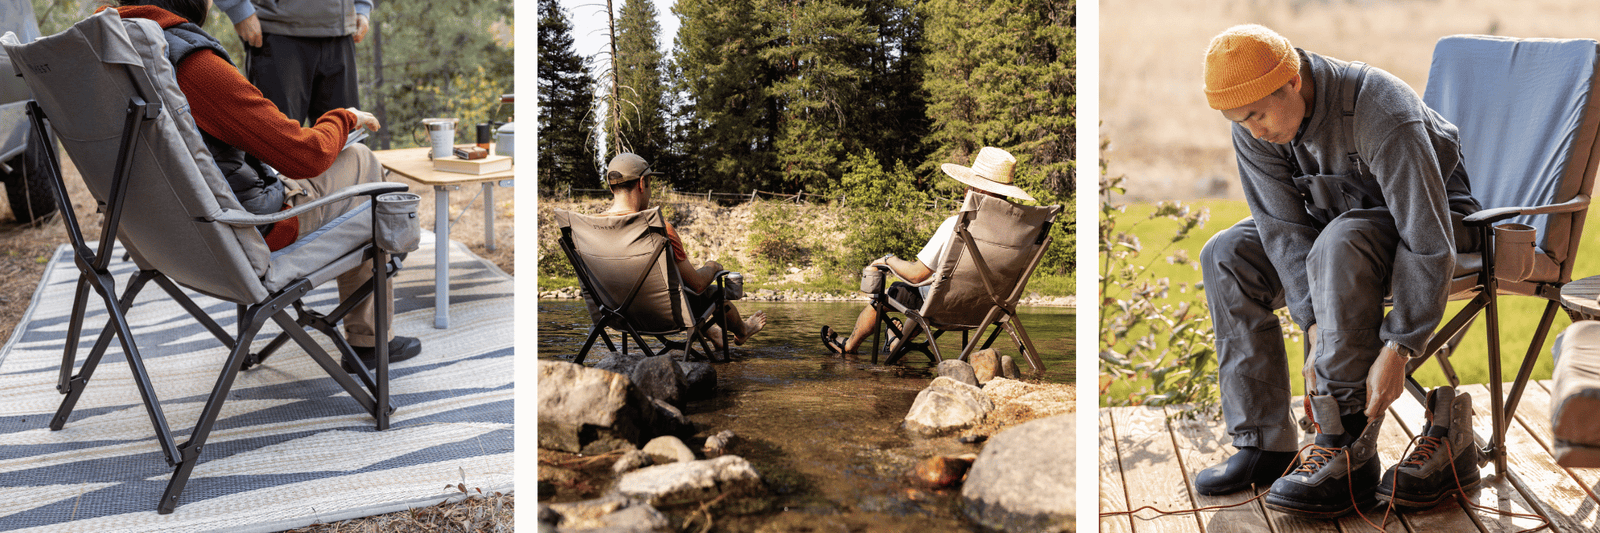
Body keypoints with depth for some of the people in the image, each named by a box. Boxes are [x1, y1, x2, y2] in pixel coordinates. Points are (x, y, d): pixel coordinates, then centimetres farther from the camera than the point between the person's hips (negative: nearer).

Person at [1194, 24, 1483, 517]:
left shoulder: (1383, 116, -34)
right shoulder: (1253, 126, -16)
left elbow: (1428, 245, -34)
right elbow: (1284, 229, -17)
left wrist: (1396, 349, -36)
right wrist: (1317, 332, -26)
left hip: (1438, 216, -6)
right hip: (1341, 214, 6)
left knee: (1340, 242, -38)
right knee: (1226, 256, -14)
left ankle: (1349, 452, -32)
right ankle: (1263, 442, -12)